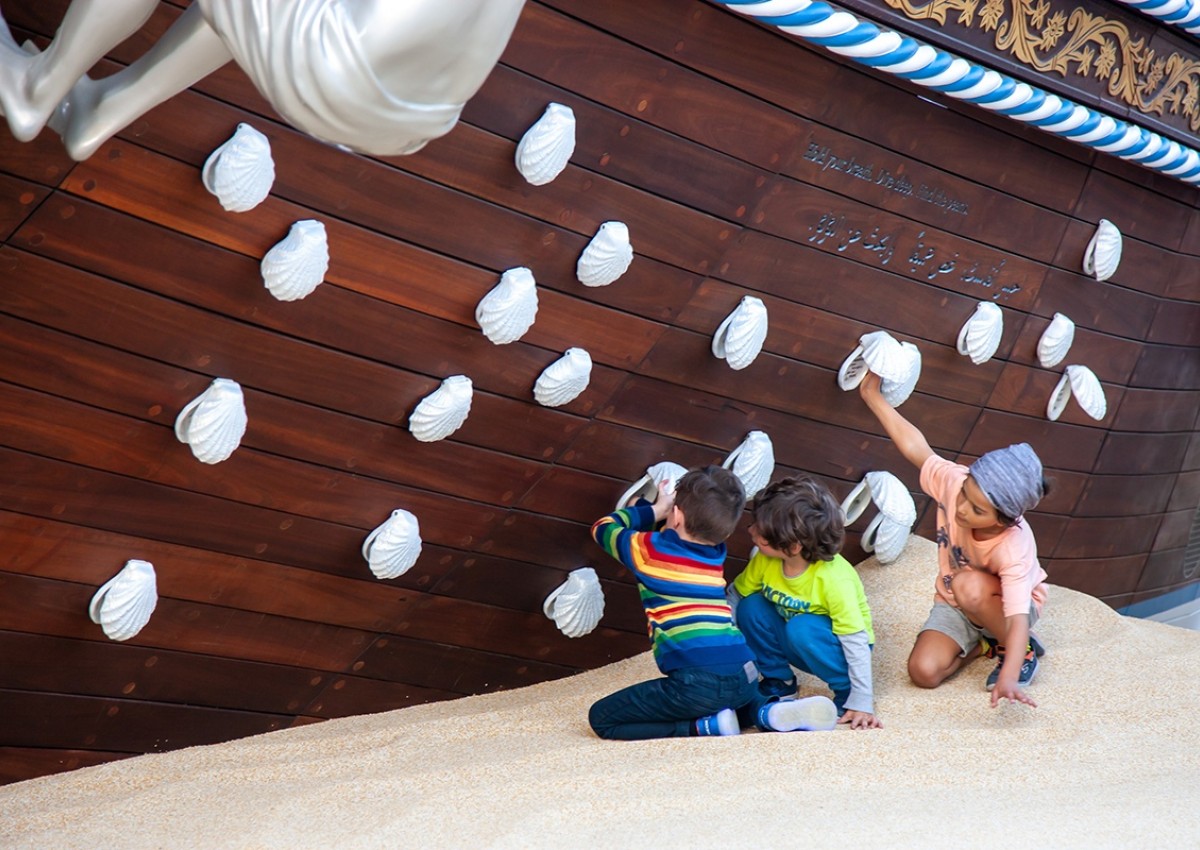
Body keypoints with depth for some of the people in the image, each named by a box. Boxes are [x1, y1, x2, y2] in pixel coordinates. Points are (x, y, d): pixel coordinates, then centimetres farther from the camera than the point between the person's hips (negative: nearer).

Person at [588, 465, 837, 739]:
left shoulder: (648, 550, 3)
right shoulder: (717, 553, 18)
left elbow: (602, 527, 25)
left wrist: (654, 510, 30)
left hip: (699, 683, -7)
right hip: (746, 677, 7)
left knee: (601, 719, 3)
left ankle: (708, 727, -8)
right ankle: (769, 711, 8)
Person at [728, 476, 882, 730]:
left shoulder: (833, 579, -32)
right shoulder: (765, 561, -17)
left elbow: (857, 641, -28)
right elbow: (735, 595, 0)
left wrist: (861, 703, -28)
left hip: (837, 647, -5)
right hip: (790, 642, 5)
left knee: (801, 630, -36)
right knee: (751, 607, -20)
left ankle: (847, 691, -12)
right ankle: (778, 682, -1)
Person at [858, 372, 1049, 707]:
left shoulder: (1013, 550, -39)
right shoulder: (953, 480, -28)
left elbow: (1018, 619, -46)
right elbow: (916, 449, -12)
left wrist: (1008, 677, -61)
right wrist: (873, 397, -9)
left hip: (1008, 605, -4)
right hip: (953, 604, 4)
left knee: (968, 586, -40)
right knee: (923, 671, -20)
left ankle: (1025, 650, -12)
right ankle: (984, 643, 9)